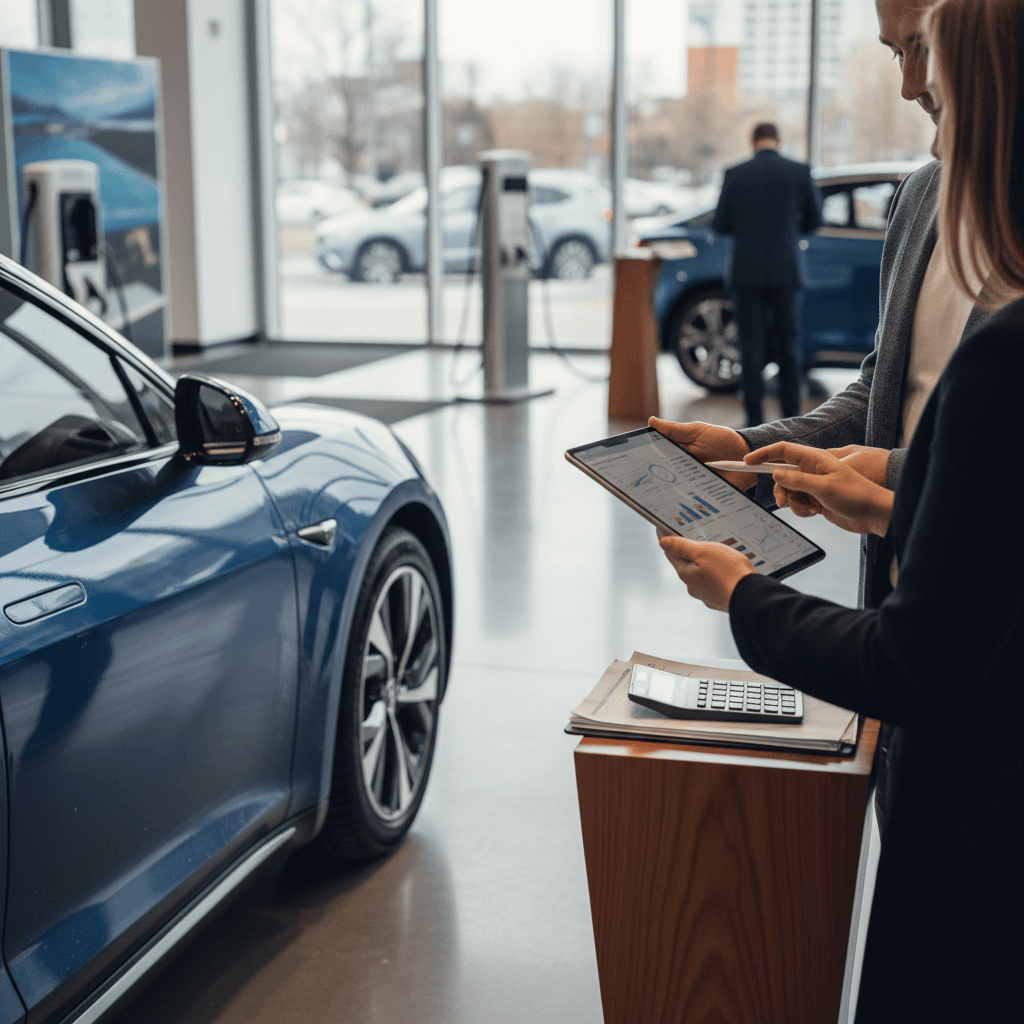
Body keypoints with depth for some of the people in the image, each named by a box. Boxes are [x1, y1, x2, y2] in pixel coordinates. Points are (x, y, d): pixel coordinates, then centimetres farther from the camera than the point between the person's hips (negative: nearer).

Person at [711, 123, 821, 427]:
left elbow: (720, 225, 3)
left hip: (747, 273, 0)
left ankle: (755, 419, 3)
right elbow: (814, 219, 8)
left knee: (751, 345, 4)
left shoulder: (735, 175, -2)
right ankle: (791, 418, 7)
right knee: (788, 345, 8)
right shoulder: (799, 172, 0)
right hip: (785, 271, 0)